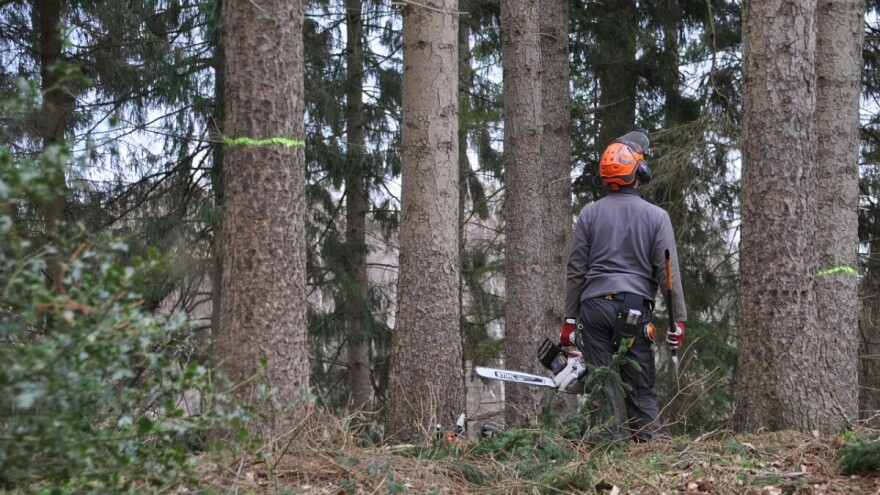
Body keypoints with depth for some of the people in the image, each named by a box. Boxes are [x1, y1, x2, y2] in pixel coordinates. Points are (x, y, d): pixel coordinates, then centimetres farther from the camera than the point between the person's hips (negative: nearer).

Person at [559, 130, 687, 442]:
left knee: (603, 387, 2)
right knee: (642, 388, 5)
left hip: (595, 305, 1)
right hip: (635, 308, -1)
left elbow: (576, 271, 5)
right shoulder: (656, 216, 1)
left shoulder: (590, 213, 4)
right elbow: (669, 273, -1)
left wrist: (569, 320, 10)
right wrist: (679, 321, 3)